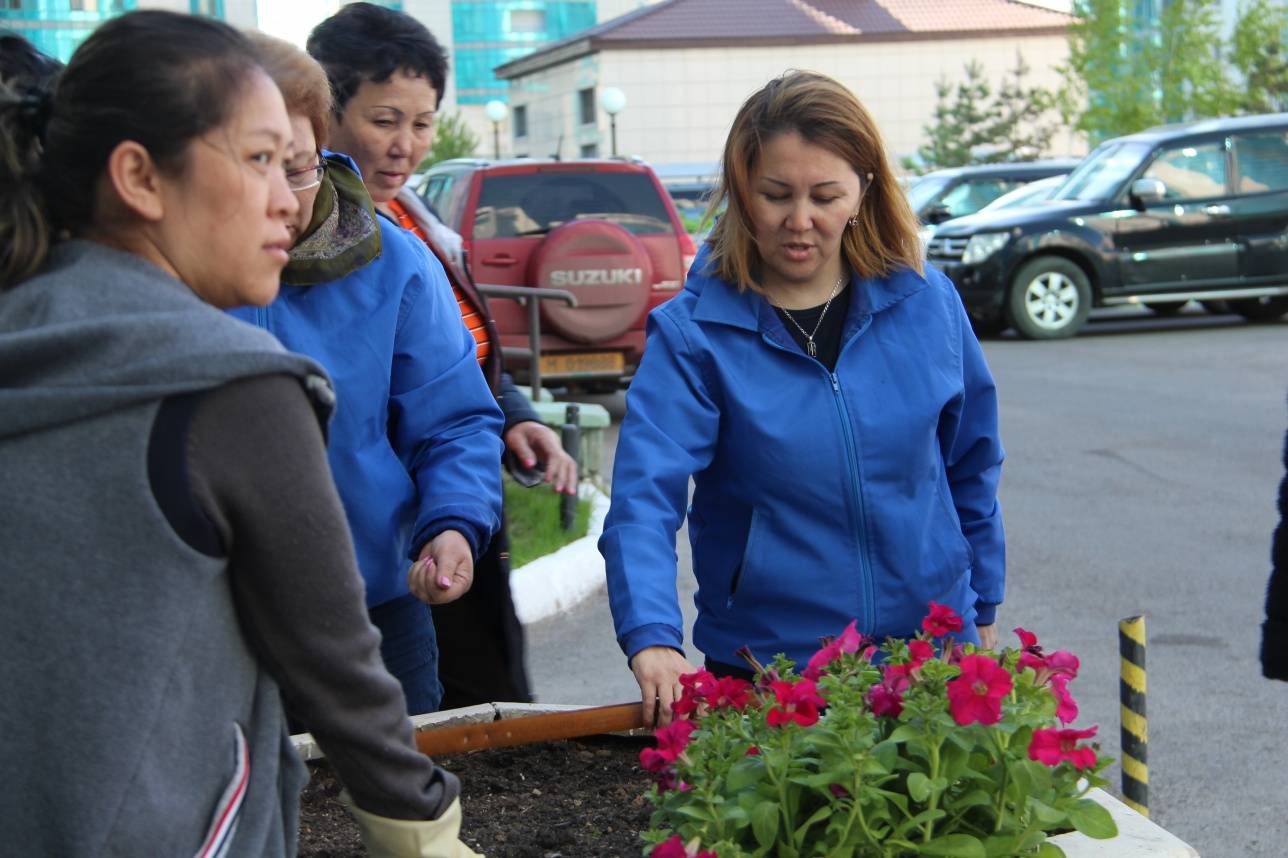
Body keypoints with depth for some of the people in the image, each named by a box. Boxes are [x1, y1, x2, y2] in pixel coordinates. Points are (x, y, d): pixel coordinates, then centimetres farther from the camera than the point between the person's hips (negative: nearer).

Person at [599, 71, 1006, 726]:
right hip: (764, 670, -2)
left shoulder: (926, 303, -2)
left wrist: (981, 612, 13)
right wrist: (652, 639, -38)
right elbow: (644, 495, -22)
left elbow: (972, 468, 10)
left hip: (932, 651, 3)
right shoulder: (693, 333, -12)